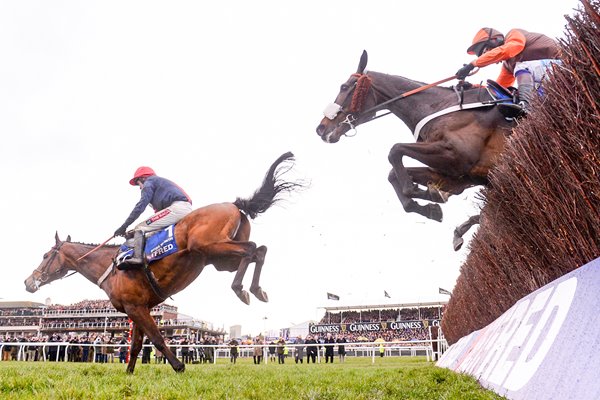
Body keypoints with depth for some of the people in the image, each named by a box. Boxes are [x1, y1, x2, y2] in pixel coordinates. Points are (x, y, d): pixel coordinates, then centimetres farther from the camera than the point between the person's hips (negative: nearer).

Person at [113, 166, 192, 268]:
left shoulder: (149, 181, 12)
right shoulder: (163, 182, 38)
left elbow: (140, 206, 0)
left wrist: (124, 226, 1)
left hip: (176, 208, -10)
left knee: (140, 228, -10)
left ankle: (137, 257, -25)